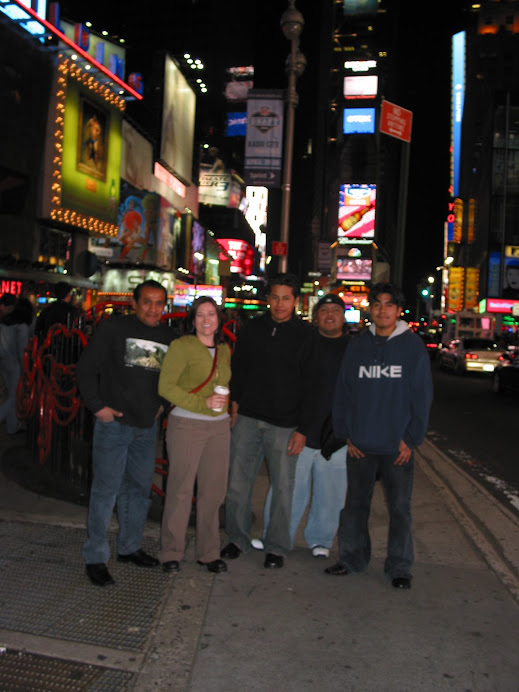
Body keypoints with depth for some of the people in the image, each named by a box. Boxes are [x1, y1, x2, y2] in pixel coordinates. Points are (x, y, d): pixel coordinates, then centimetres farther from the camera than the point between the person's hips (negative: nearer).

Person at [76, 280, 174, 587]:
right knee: (106, 489, 1)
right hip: (114, 423, -5)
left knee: (140, 487, 15)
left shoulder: (169, 337, 6)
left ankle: (130, 547, 33)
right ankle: (96, 557, 16)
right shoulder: (114, 328, -8)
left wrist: (163, 404, 10)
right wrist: (97, 406, -10)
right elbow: (86, 368, -6)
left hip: (148, 426, 5)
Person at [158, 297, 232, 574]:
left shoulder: (224, 350, 13)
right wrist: (203, 403, -16)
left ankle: (209, 552, 24)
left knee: (214, 491, 9)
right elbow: (165, 387, -10)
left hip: (219, 426, 5)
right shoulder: (181, 346, -5)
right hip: (186, 424, -5)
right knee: (180, 491, 0)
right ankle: (171, 552, 18)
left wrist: (228, 409, 10)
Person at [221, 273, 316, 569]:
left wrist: (302, 429, -8)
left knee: (283, 488, 6)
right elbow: (237, 368, 16)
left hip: (284, 424, -3)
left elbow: (309, 385, -4)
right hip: (248, 418, 3)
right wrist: (234, 402, 7)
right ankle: (239, 539, 27)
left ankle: (277, 546, 24)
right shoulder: (252, 328, 7)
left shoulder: (306, 335, -3)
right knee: (238, 483, 8)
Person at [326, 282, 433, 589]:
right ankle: (352, 557, 30)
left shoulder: (413, 346, -3)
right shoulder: (357, 345, 5)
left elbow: (422, 396, -2)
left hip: (397, 445, -3)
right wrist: (346, 433, 1)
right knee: (356, 503, 14)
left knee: (400, 507, 8)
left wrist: (411, 438, -6)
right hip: (360, 445, 3)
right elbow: (343, 392, 7)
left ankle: (400, 566, 23)